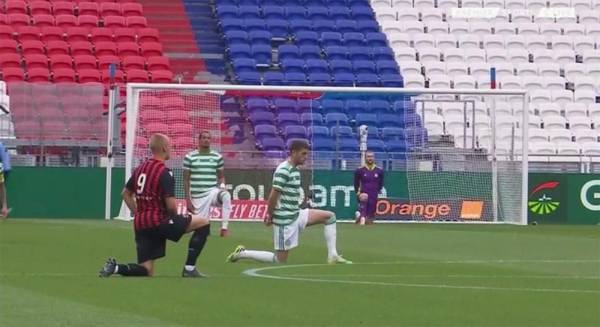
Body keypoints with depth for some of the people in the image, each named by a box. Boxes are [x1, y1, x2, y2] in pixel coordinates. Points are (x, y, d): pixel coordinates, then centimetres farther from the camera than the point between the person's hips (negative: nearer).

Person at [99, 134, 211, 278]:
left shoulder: (140, 168, 12)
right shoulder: (165, 172, -12)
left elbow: (126, 194, 21)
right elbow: (171, 205, -17)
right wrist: (175, 219, 3)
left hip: (140, 224, 8)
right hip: (158, 221, -8)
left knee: (146, 271, 12)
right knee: (204, 222, 3)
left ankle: (115, 267, -12)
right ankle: (189, 268, -1)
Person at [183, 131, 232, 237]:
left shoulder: (217, 157, 7)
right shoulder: (190, 157, 1)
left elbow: (221, 176, 15)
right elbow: (186, 180, 3)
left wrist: (222, 186, -8)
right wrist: (188, 200, -2)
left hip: (212, 192, 0)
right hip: (197, 197, 0)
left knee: (226, 195, -33)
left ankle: (224, 227, -33)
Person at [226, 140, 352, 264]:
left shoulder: (294, 169, 12)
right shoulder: (283, 170, -18)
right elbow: (273, 196, -20)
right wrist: (270, 217, -10)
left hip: (296, 215, 9)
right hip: (285, 219, -9)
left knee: (330, 216, 2)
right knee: (280, 260, -3)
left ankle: (332, 256, 2)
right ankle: (242, 253, 11)